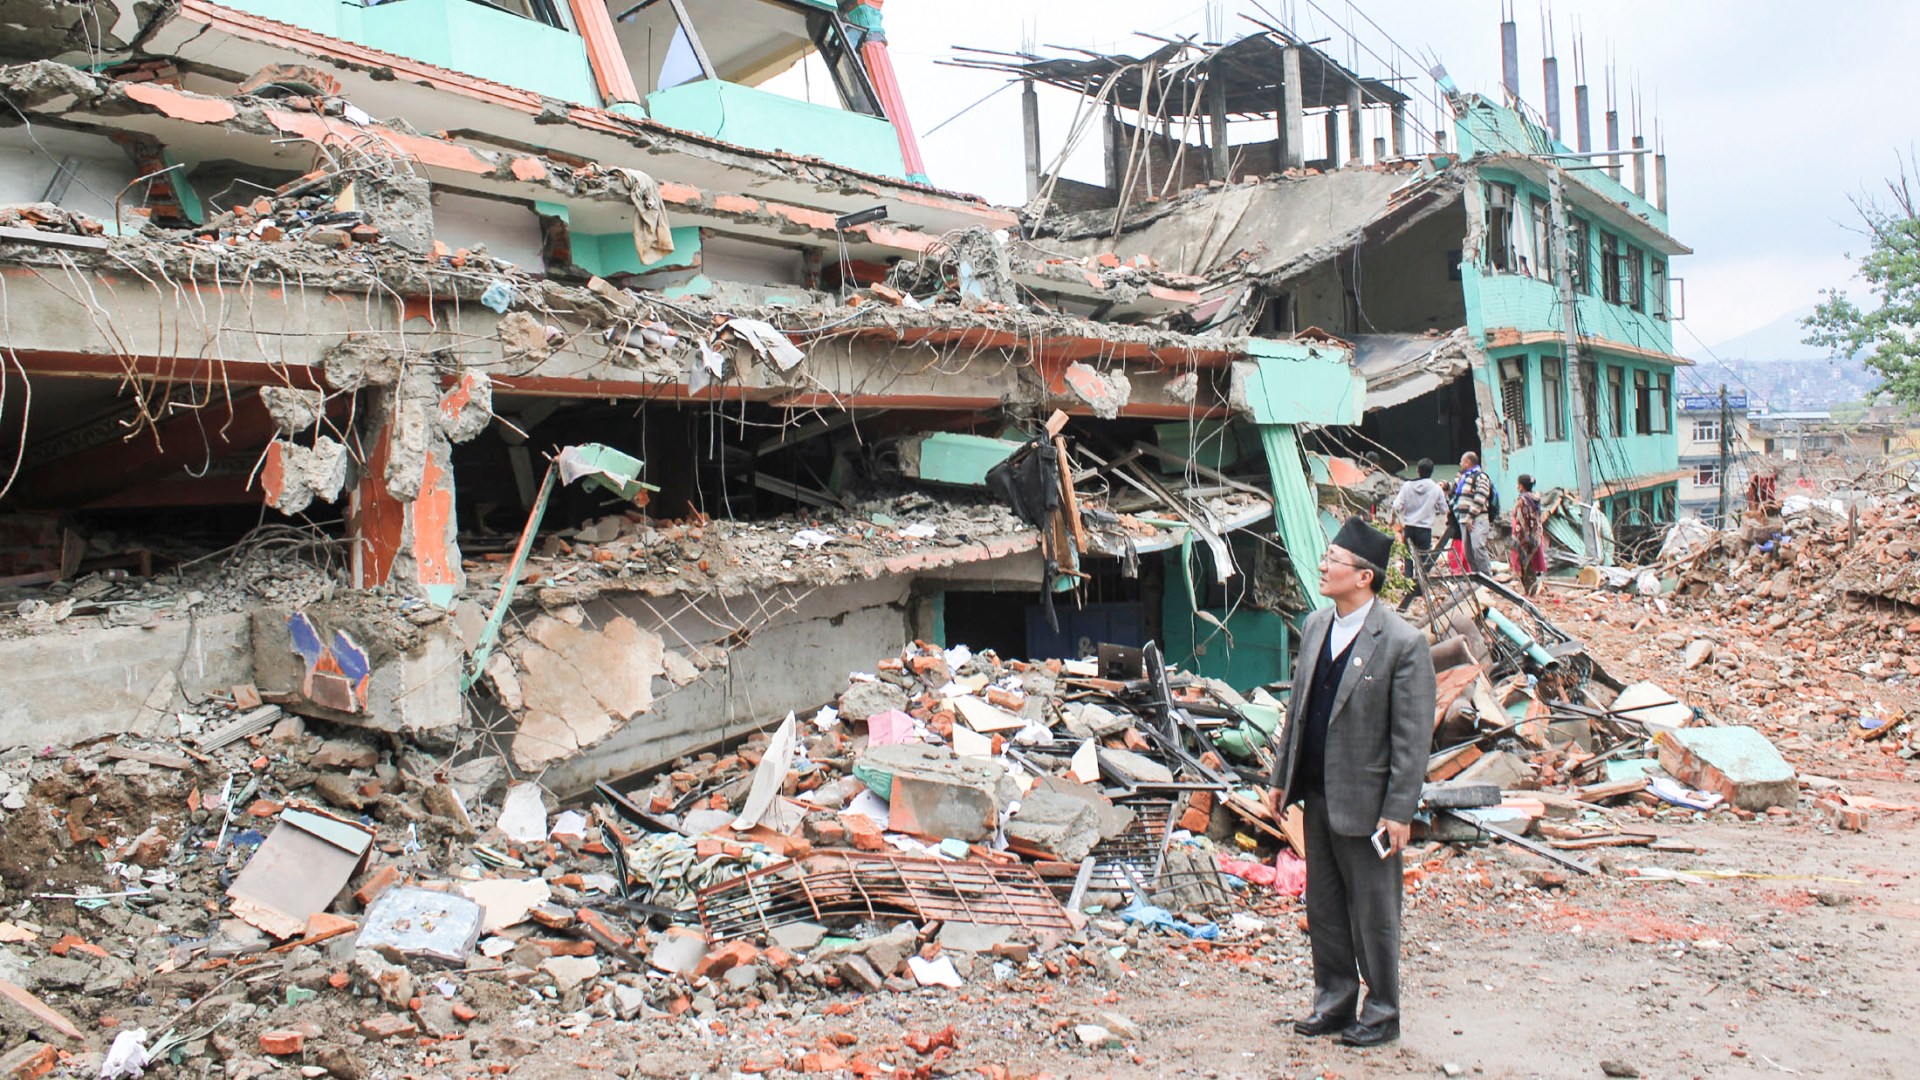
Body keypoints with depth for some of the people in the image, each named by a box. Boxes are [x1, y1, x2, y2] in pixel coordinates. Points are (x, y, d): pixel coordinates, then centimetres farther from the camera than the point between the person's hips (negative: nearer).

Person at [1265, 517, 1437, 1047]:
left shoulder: (1403, 643, -16)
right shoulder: (1315, 626, 6)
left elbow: (1413, 738, -15)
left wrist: (1399, 811, -16)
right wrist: (1281, 777, 13)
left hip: (1365, 802, -7)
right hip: (1317, 795, 7)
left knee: (1374, 914, 8)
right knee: (1323, 909, 17)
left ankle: (1381, 1013, 25)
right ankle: (1334, 1001, 33)